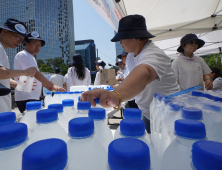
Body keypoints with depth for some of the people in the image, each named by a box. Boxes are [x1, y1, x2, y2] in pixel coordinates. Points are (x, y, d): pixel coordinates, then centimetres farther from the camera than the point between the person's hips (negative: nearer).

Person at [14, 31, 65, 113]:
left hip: (34, 97, 9)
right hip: (26, 98, -9)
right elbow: (35, 73, -23)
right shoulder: (23, 55, -10)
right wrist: (52, 85, -29)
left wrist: (45, 85, 4)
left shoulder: (31, 57, 19)